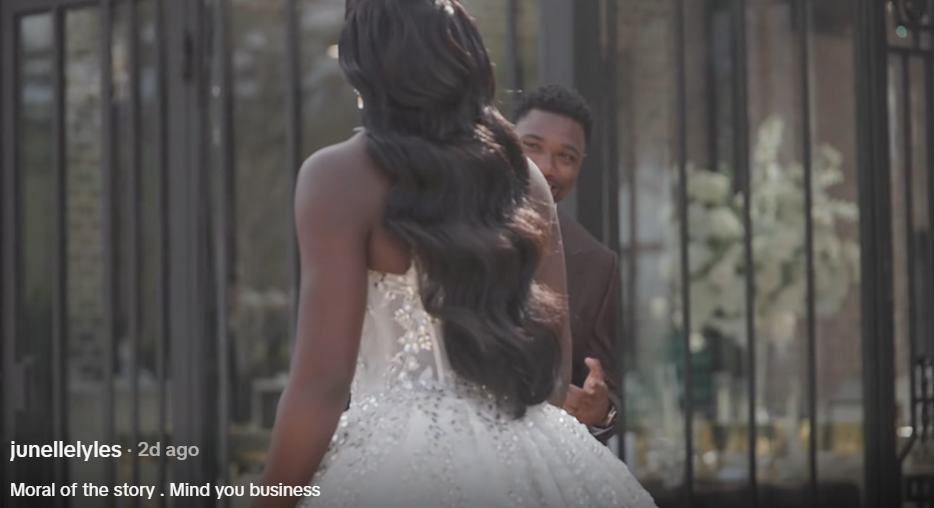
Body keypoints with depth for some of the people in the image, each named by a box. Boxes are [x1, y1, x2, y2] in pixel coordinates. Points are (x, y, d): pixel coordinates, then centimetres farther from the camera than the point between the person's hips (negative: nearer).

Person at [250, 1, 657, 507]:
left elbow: (324, 378, -12)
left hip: (401, 462, -6)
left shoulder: (340, 176, -8)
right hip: (532, 459, 6)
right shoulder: (520, 172, 10)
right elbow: (556, 358, 14)